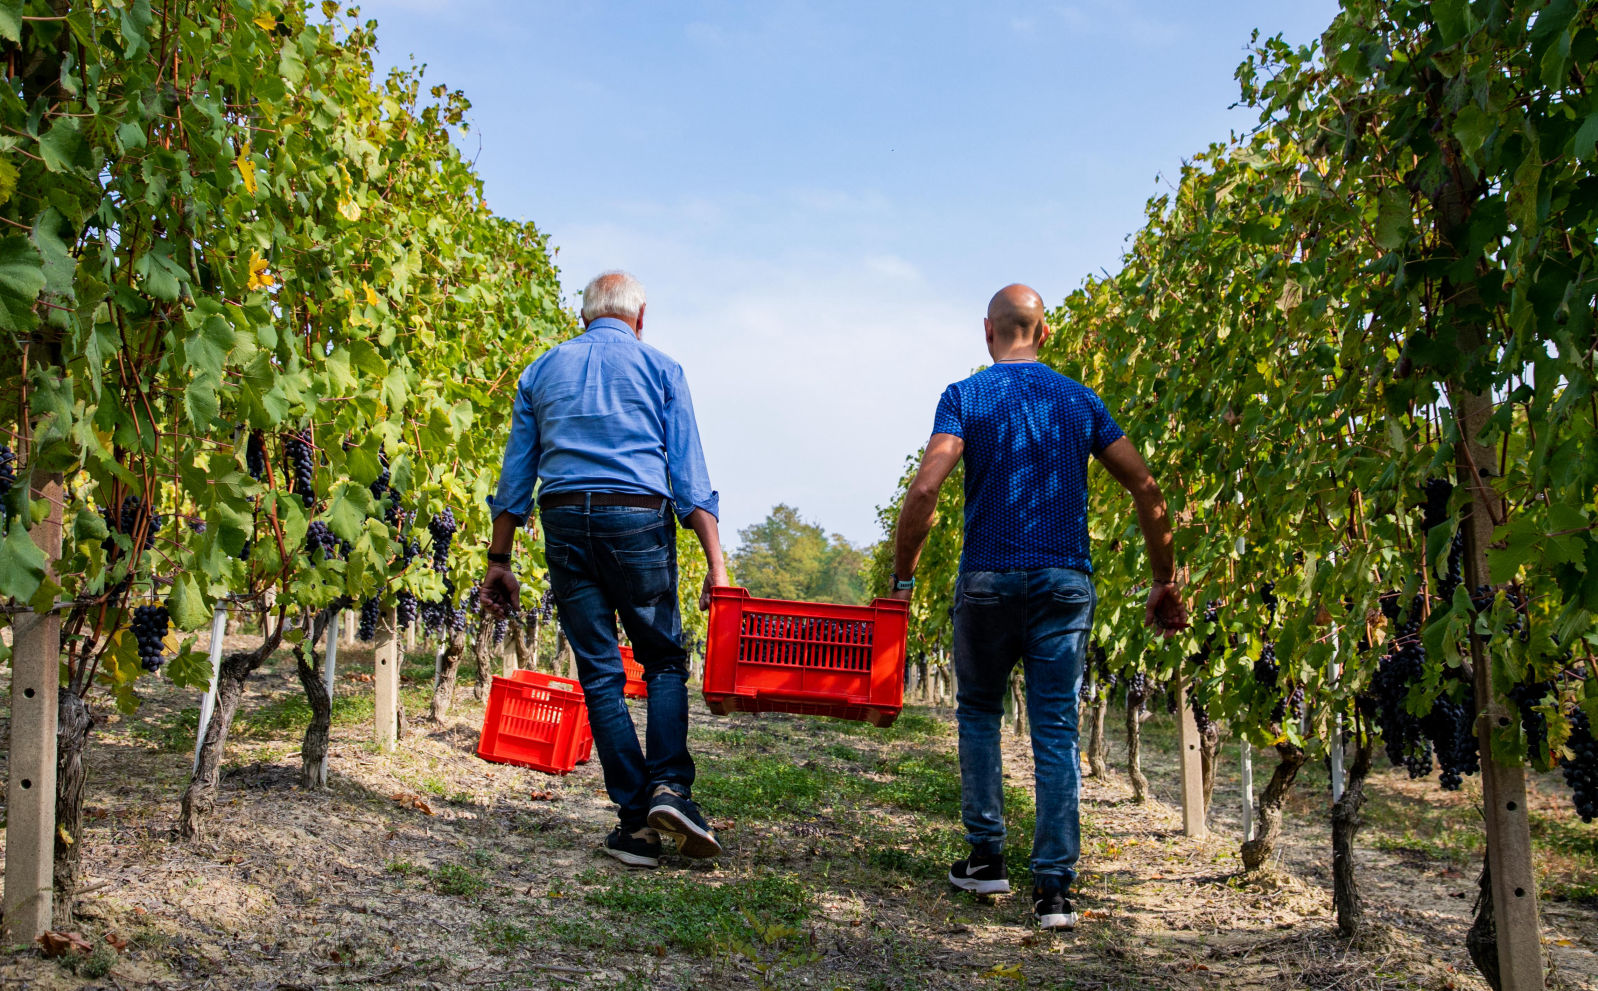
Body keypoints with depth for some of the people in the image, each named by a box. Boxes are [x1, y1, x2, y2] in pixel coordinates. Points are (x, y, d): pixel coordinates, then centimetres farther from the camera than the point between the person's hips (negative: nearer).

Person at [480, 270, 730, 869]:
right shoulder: (659, 369, 9)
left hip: (565, 520, 2)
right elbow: (690, 476, 1)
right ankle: (669, 785, -9)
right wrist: (716, 563, -2)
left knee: (600, 673, 5)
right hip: (639, 518, -2)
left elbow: (515, 476, 14)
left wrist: (499, 562, 17)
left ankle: (636, 819, 3)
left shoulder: (541, 372, 17)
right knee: (663, 658, 10)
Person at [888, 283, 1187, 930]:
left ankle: (986, 858, 18)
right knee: (1057, 729, 3)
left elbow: (926, 486, -16)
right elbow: (1145, 488, 5)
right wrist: (1164, 584, 11)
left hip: (987, 581, -2)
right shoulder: (1080, 401, 9)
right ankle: (1053, 886, 1)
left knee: (978, 711, 17)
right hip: (1066, 583, 2)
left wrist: (901, 575, -8)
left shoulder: (964, 398, -1)